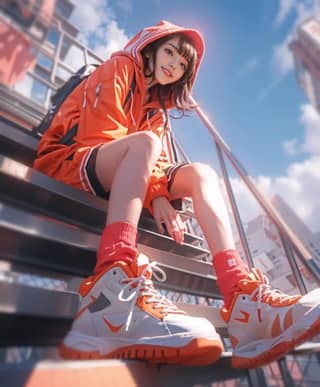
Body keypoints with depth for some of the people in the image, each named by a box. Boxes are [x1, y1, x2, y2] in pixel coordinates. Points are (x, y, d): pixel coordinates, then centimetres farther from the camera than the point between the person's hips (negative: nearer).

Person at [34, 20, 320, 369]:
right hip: (68, 161, -5)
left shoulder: (157, 108, 23)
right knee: (144, 141, -32)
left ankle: (244, 299, -30)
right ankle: (114, 286, -54)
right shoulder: (118, 68, 4)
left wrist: (158, 196, -14)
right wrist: (156, 197, -16)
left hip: (115, 180, 6)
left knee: (199, 173, -13)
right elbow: (98, 134, -12)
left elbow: (159, 161, 8)